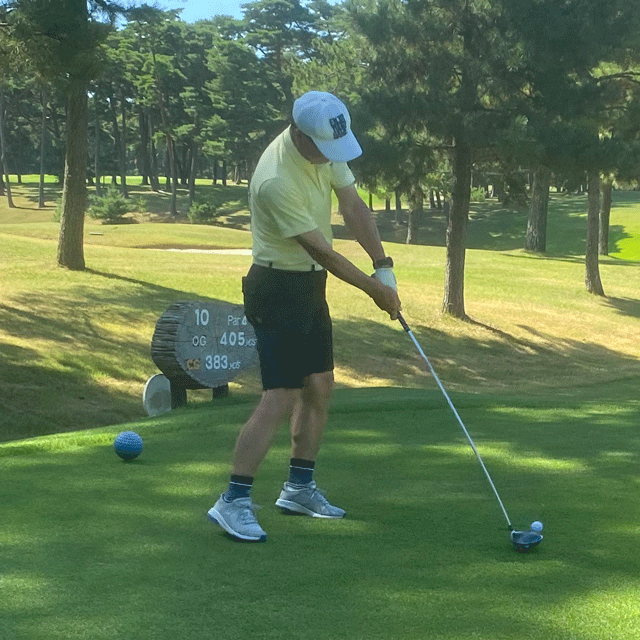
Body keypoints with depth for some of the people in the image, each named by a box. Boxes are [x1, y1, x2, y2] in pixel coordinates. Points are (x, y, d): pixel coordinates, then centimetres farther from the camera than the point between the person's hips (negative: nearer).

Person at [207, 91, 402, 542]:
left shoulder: (328, 148, -3)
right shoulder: (276, 181, -29)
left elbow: (353, 206, 3)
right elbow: (320, 249, -22)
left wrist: (384, 266, -6)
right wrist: (374, 289, -13)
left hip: (310, 284, 9)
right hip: (279, 288, -9)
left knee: (320, 385, 12)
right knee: (282, 396, -14)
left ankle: (300, 486, 24)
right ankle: (233, 501, -10)